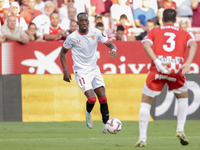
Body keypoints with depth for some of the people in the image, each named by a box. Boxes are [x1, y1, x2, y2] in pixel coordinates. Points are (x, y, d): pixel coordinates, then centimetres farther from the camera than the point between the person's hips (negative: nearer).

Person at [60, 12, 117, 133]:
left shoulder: (96, 32, -3)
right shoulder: (72, 37, -9)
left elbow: (110, 44, 3)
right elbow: (63, 52, 5)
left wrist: (113, 49, -22)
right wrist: (65, 71, -3)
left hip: (94, 70, 4)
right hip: (81, 72, -4)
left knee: (103, 98, -4)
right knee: (92, 99, -18)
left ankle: (106, 126, 5)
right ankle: (88, 113, 16)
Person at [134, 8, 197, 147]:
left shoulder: (155, 32, 20)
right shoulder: (183, 33, 23)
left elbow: (146, 44, -1)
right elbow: (193, 45, 3)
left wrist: (157, 62, -13)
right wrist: (188, 63, -10)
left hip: (158, 69, -1)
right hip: (176, 70, 1)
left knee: (146, 102, 11)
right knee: (183, 97, 27)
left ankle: (142, 138, 1)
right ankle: (180, 129, 12)